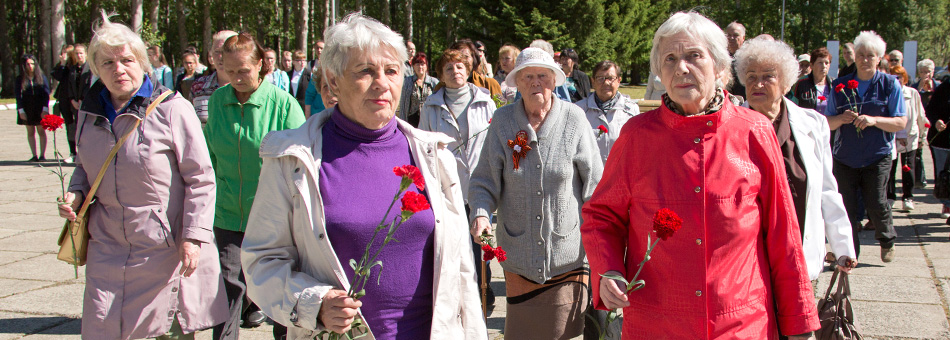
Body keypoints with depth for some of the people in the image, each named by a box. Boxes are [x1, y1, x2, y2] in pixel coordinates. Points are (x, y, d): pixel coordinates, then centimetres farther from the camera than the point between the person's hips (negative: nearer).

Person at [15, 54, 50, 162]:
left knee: (41, 131, 0)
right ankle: (34, 156, 6)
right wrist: (21, 110, -9)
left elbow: (46, 93, -2)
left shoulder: (41, 77, 1)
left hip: (40, 108, -1)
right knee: (30, 132, 4)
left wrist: (45, 108, -10)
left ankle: (42, 155, 3)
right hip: (27, 109, 1)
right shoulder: (20, 79, 1)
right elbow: (18, 95, -1)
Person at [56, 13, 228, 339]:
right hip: (107, 248, 5)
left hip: (165, 248, -5)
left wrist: (193, 237, -14)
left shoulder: (172, 109, -10)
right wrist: (75, 193, 3)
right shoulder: (90, 114, 8)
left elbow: (201, 180, -8)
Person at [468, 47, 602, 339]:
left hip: (567, 254, -1)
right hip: (518, 252, 1)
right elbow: (485, 181, 4)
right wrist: (480, 213, -16)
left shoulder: (573, 118, -3)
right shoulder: (502, 121, -1)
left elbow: (594, 181, 2)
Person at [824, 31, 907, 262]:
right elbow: (827, 123, 7)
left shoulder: (890, 85, 2)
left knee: (876, 203, -6)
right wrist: (841, 119, -14)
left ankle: (887, 241, 22)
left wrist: (874, 120, -18)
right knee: (846, 206, -1)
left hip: (877, 156, -2)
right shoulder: (841, 85, 8)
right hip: (845, 157, 2)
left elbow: (901, 123, -3)